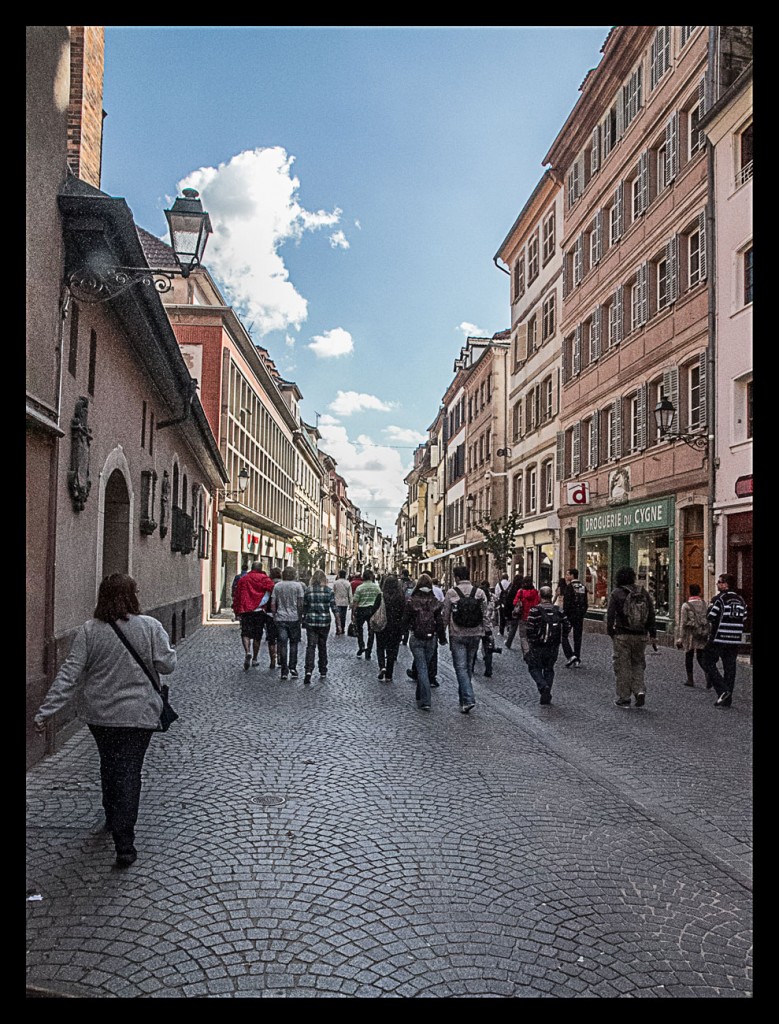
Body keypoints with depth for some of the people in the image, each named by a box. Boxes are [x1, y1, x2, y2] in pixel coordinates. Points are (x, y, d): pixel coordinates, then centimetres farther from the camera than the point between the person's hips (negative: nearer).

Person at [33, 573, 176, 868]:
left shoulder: (89, 630, -7)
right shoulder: (149, 627, -12)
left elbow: (69, 673, -10)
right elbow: (167, 665, -9)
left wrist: (46, 710, -8)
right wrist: (165, 647, 11)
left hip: (99, 714, 3)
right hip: (137, 714, -3)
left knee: (109, 765, 23)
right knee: (129, 772, 3)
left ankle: (112, 820, 41)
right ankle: (124, 844, -2)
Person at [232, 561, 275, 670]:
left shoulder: (242, 580, 10)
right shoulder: (264, 578, 2)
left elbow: (237, 596, 11)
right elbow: (272, 588, -18)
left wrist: (237, 611, 17)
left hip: (245, 610, 1)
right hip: (259, 611, -1)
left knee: (245, 633, 2)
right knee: (257, 636, 10)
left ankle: (247, 652, -24)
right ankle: (254, 659, 17)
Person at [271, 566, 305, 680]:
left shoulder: (277, 586, 4)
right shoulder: (298, 586, -3)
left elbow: (273, 604, 3)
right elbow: (300, 603, -5)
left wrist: (274, 616, 11)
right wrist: (300, 616, 3)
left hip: (280, 618, 1)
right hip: (294, 618, -1)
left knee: (282, 644, 2)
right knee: (293, 643, 11)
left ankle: (284, 671, 0)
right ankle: (292, 667, 8)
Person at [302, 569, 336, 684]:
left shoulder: (308, 590, -2)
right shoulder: (329, 591, -2)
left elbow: (304, 607, 2)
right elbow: (334, 608, -4)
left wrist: (303, 620, 16)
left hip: (311, 622, -1)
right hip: (325, 622, 1)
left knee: (310, 646, -1)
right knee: (322, 646, 13)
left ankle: (308, 670, -19)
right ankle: (323, 672, 20)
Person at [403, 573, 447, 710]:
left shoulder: (411, 601, -9)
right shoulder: (436, 602, -3)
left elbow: (405, 620, -3)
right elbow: (440, 622, -3)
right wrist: (442, 638, 8)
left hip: (416, 638, -2)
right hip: (431, 638, 2)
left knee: (422, 668, -2)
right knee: (427, 666, 17)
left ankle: (425, 701, -11)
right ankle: (420, 696, 31)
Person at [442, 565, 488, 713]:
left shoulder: (451, 593, -8)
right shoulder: (480, 592, 0)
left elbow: (445, 615, -2)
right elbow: (485, 615, 1)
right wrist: (481, 631, 10)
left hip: (457, 635, -3)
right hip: (475, 635, 4)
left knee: (461, 667, -1)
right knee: (469, 667, 16)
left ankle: (468, 699, -14)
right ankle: (464, 699, 27)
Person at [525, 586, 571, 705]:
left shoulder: (535, 610, -13)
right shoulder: (558, 610, 3)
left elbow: (530, 628, -17)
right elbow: (567, 626, 3)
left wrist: (530, 642, -4)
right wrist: (562, 640, 12)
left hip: (538, 646, -4)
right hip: (554, 647, 4)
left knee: (534, 667, 11)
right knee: (549, 669, 16)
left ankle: (543, 686, -12)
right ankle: (546, 696, 15)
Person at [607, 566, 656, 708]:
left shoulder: (616, 593, -7)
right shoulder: (644, 593, 5)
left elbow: (610, 615, -8)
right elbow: (651, 614, 8)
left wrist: (610, 631, 3)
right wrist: (652, 633, 13)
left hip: (622, 636, -4)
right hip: (640, 636, 4)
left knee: (622, 666, 4)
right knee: (638, 664, 18)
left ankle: (624, 698, 7)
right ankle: (640, 690, 0)